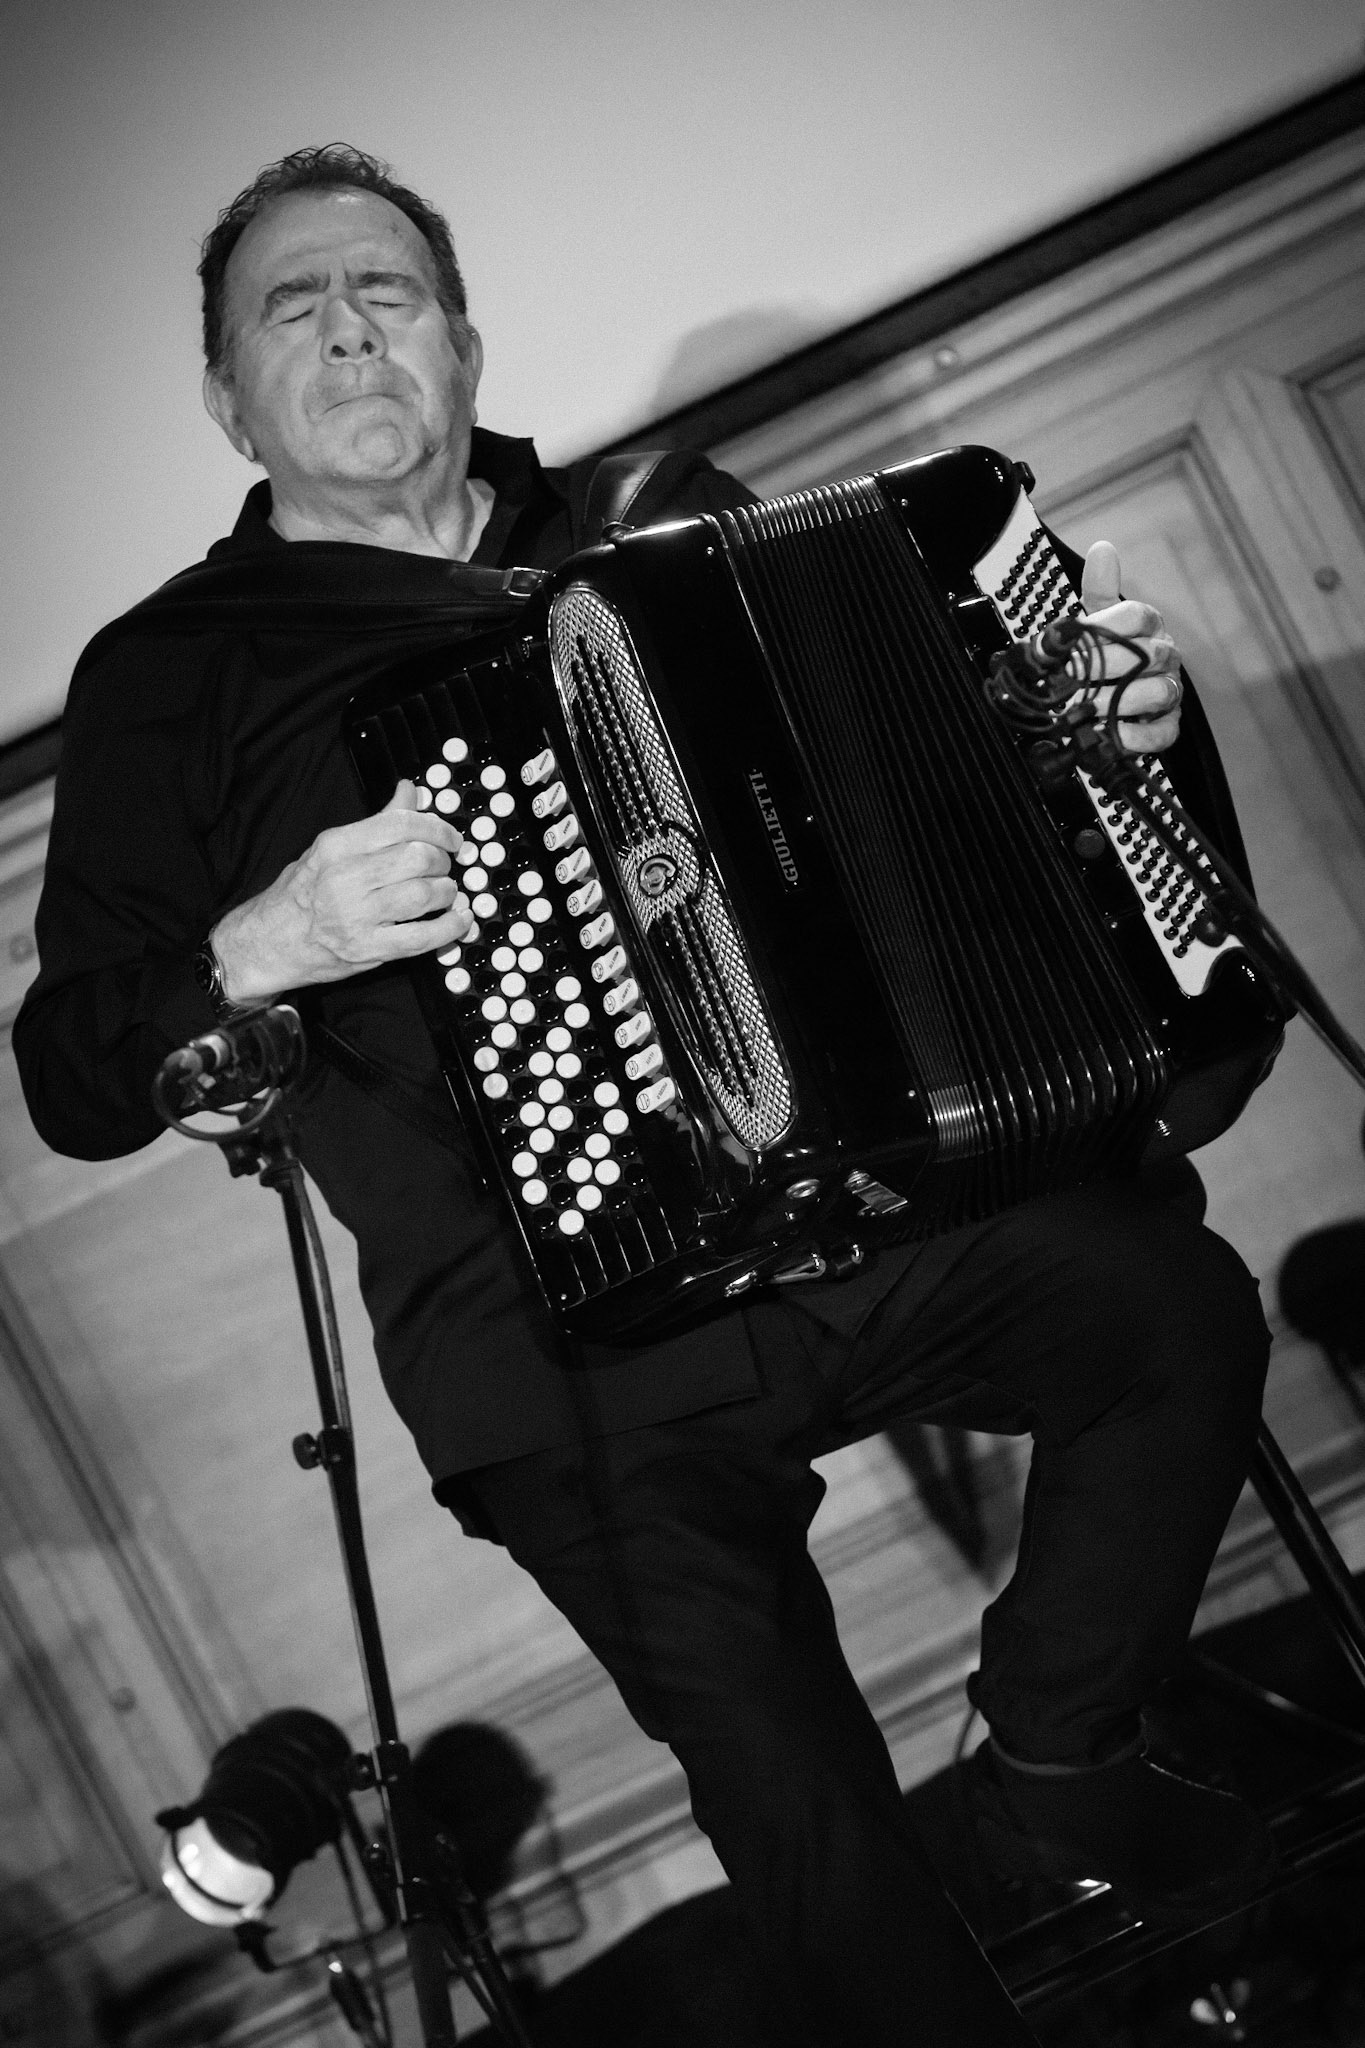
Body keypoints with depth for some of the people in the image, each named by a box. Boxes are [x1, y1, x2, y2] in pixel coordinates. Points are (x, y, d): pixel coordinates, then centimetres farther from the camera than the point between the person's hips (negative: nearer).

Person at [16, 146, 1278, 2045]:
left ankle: (1054, 1753, 5)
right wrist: (259, 949, -15)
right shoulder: (172, 677, 7)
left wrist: (1105, 696, 5)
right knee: (832, 1870, -10)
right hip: (578, 1336, -3)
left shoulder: (666, 521, 16)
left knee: (1180, 1302, -21)